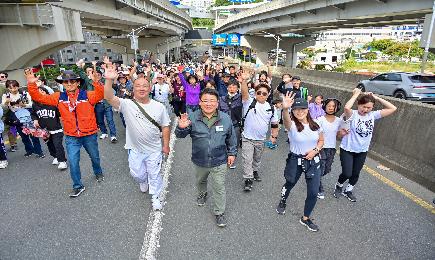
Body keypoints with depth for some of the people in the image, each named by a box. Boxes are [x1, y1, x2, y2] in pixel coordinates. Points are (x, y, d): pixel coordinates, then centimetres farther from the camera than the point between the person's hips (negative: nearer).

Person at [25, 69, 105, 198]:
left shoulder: (87, 95, -11)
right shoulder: (59, 97, 0)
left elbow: (100, 95, -28)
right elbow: (39, 97, 0)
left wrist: (96, 82, -45)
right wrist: (32, 84, -16)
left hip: (89, 135, -1)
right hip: (71, 137, 2)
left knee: (94, 157, 20)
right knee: (73, 162, 2)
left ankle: (98, 172, 49)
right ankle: (78, 186, 21)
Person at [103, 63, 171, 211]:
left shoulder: (159, 107, -9)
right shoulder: (127, 104, -14)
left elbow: (165, 126, -2)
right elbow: (109, 98, -30)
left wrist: (166, 145, -1)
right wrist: (109, 80, -46)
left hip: (154, 149, 0)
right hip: (135, 149, 1)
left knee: (154, 175, 15)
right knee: (137, 174, 22)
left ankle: (155, 197, 39)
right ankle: (143, 182, 58)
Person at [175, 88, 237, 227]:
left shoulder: (225, 118, -10)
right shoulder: (193, 118, -14)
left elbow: (231, 138, 3)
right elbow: (180, 135, -10)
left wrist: (232, 153, 4)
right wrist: (181, 128, -32)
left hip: (219, 161, -1)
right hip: (199, 161, 2)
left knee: (219, 187, 8)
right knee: (200, 181, 28)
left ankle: (219, 213, 29)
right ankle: (202, 194, 61)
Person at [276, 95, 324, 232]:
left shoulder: (315, 125, -4)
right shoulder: (292, 125, -17)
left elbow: (321, 141, 10)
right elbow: (286, 120, -43)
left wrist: (315, 150, -11)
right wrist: (284, 109, -65)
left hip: (313, 161, 3)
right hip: (295, 160, -3)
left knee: (313, 192, 3)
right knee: (289, 184, 20)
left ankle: (305, 218, 27)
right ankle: (282, 202, 54)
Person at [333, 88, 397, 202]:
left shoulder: (373, 115, -4)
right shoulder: (352, 114, -18)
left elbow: (393, 108, -7)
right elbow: (346, 107, -42)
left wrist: (376, 97, -12)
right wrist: (356, 94, -28)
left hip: (362, 151, 5)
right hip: (347, 149, -5)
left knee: (356, 174, 17)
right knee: (347, 174, -2)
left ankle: (348, 191, 40)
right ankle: (338, 186, 30)